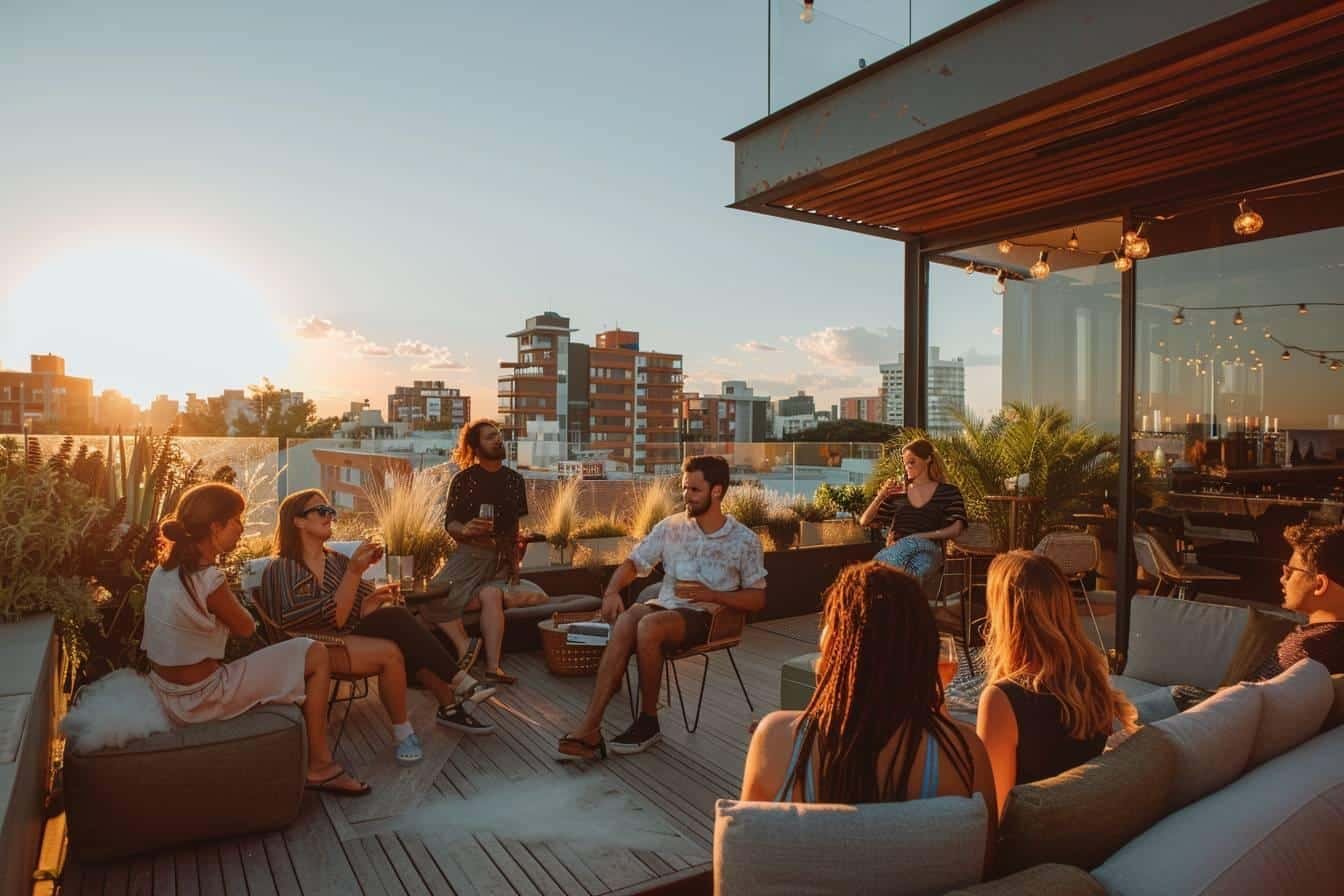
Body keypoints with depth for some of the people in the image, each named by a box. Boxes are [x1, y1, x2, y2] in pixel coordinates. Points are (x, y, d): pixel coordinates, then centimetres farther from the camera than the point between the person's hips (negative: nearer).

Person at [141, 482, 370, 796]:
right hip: (200, 699, -9)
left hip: (170, 692, 9)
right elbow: (246, 628, -8)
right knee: (316, 655, -4)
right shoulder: (207, 579, -25)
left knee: (294, 653, 25)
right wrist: (240, 609, 7)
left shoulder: (166, 567, 2)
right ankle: (319, 765, 5)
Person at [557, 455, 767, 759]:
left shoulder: (745, 540, -1)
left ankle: (648, 721, -15)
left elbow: (757, 599, 2)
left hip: (705, 617, -3)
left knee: (649, 626, -34)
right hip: (664, 606, 3)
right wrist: (612, 591, -11)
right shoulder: (671, 526, 8)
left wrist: (711, 595, -13)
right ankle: (589, 729, -33)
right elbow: (633, 563, 10)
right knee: (624, 623, -31)